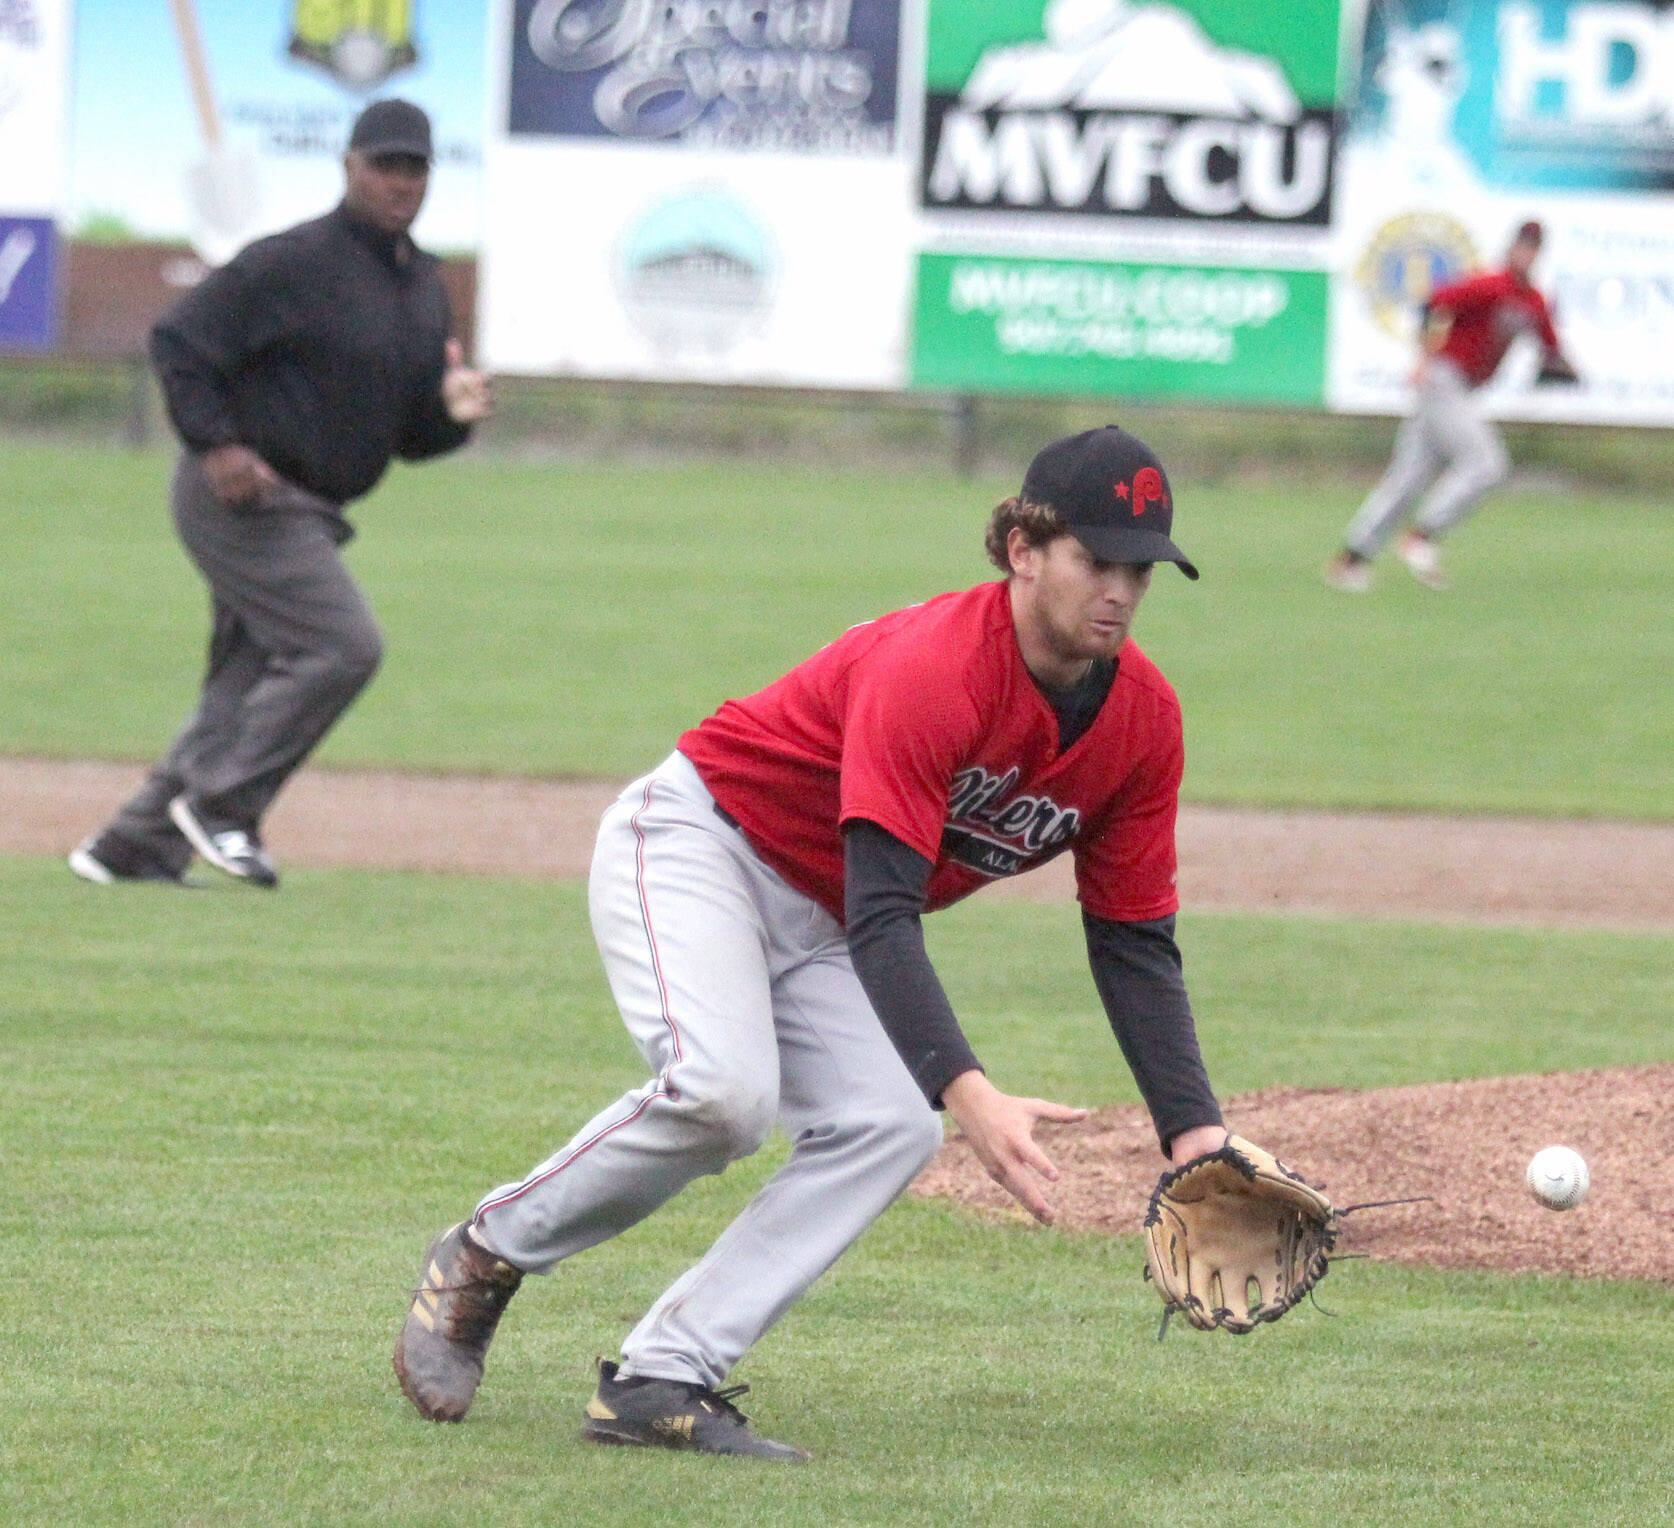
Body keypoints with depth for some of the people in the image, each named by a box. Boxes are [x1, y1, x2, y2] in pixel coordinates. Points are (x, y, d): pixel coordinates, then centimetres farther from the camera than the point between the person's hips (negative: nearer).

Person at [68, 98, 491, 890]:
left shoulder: (424, 284, 13)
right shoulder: (293, 263, -13)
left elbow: (410, 437, 16)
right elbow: (178, 339, -13)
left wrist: (454, 410, -6)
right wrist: (215, 443, -21)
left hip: (304, 512, 9)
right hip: (241, 495, -9)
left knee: (247, 686, 10)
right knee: (341, 645, -17)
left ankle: (134, 847, 15)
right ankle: (219, 805, -8)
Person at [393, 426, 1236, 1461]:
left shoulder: (1144, 719, -7)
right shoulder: (933, 672, -31)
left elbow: (1135, 943, -1)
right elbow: (883, 917, -35)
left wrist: (1196, 1130, -13)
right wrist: (971, 1094, -46)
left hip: (818, 934, 8)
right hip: (696, 844, -8)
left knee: (891, 1127, -16)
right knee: (722, 1090, -32)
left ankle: (660, 1382, -16)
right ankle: (484, 1256, -8)